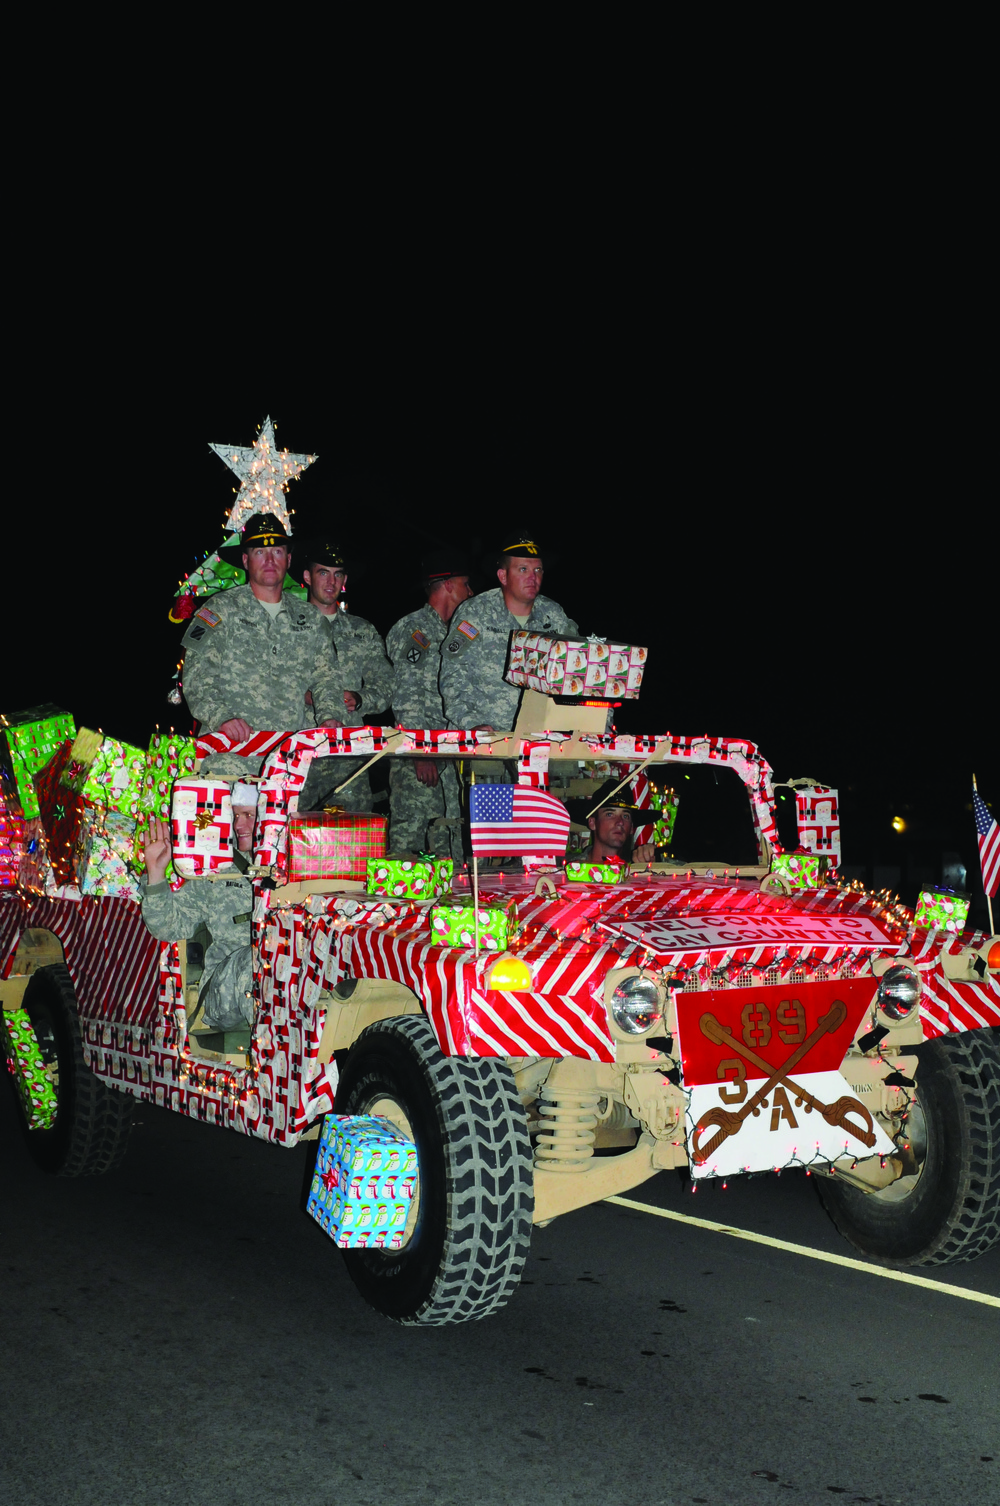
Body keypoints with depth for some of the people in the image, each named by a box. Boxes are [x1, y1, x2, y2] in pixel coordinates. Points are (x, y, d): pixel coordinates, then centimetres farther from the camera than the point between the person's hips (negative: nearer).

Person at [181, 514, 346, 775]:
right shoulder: (221, 609, 9)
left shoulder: (309, 618, 21)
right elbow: (196, 677, 0)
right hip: (234, 746, -3)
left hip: (297, 746, 3)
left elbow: (327, 675, 20)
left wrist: (330, 716, -1)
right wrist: (222, 717, -17)